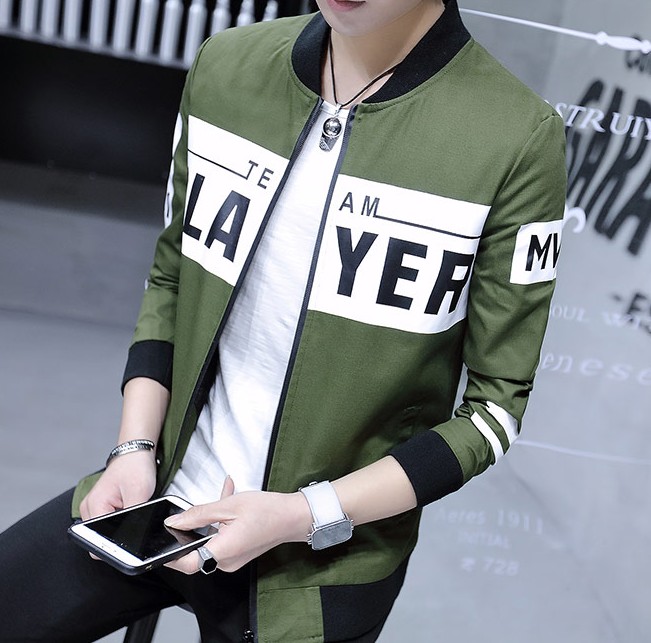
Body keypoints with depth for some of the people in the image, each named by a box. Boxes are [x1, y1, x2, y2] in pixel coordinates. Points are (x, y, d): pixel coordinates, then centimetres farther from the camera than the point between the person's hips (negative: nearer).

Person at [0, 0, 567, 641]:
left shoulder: (518, 138, -18)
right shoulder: (227, 63, -5)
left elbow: (496, 402, -11)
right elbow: (172, 274, 6)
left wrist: (305, 515, -18)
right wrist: (136, 450, -5)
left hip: (319, 562, -3)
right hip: (161, 490, 4)